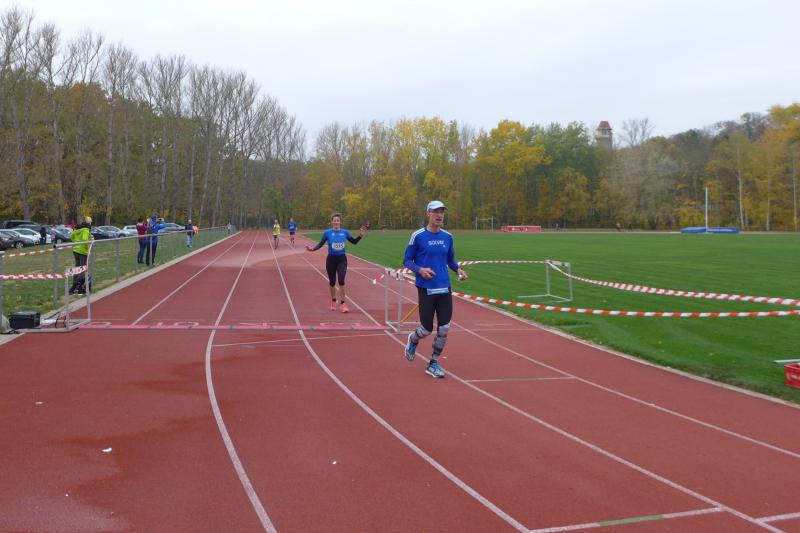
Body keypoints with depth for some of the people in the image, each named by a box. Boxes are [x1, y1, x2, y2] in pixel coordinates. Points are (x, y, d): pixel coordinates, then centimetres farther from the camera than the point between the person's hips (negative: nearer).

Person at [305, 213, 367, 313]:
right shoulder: (327, 233, -6)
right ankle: (333, 302, 32)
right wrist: (312, 249, -18)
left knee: (341, 281, -14)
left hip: (342, 259, 0)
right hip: (331, 259, 0)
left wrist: (360, 236, -6)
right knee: (332, 282, 11)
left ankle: (342, 304, -7)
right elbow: (320, 244, -2)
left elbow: (354, 242, 10)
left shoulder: (345, 232, -1)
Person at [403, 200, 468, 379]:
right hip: (426, 288, -4)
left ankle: (434, 364, 18)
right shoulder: (418, 236, -6)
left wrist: (458, 269, -2)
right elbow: (407, 260, -1)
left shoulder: (447, 237, 7)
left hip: (444, 288, 4)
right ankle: (413, 340, 36)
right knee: (427, 329, 0)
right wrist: (420, 269, -19)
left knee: (444, 328, 1)